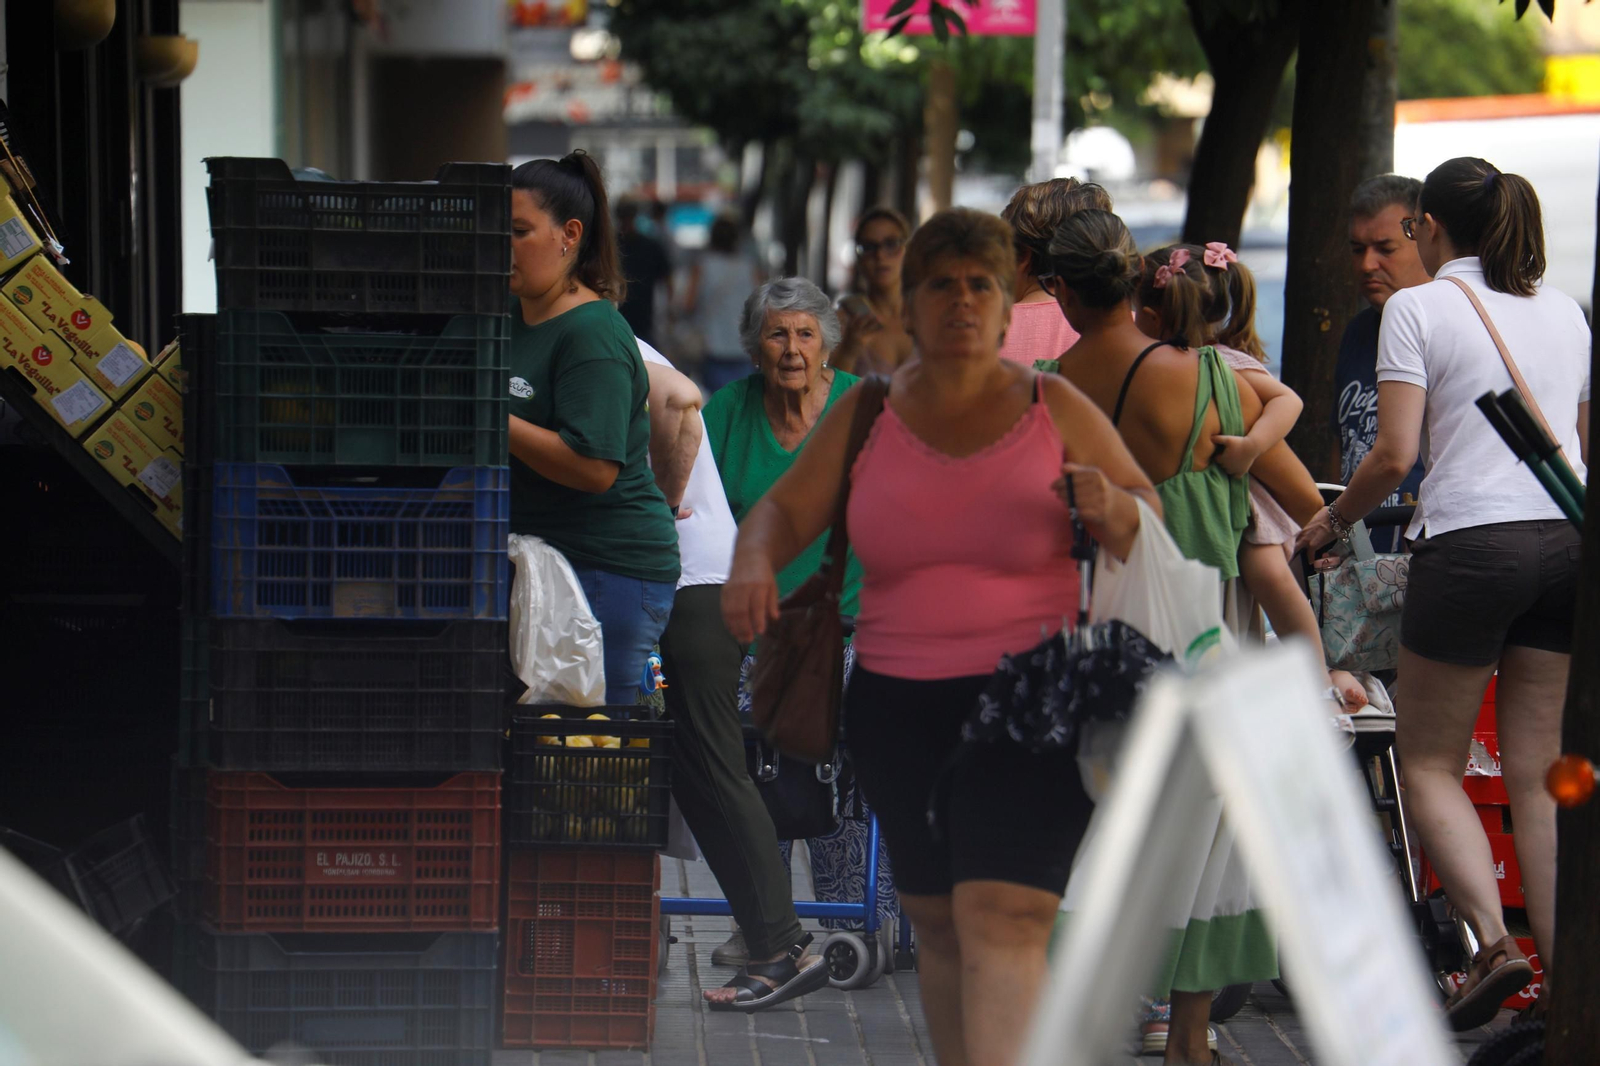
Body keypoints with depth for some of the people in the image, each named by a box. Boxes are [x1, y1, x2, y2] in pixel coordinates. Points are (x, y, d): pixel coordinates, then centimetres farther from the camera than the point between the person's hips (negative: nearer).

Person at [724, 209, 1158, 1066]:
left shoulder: (1055, 409, 0)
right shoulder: (867, 414, 6)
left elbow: (1151, 522, 6)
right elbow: (784, 511, 4)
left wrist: (1109, 510, -18)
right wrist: (753, 566, -18)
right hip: (898, 706, 4)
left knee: (1003, 921, -16)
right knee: (937, 922, 11)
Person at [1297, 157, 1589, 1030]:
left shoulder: (1419, 308, -2)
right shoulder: (1563, 311, 15)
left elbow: (1394, 456, -9)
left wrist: (1332, 520, 7)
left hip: (1470, 541, -5)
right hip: (1568, 540, 5)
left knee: (1429, 762, 7)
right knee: (1538, 774, 8)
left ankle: (1491, 940, -13)